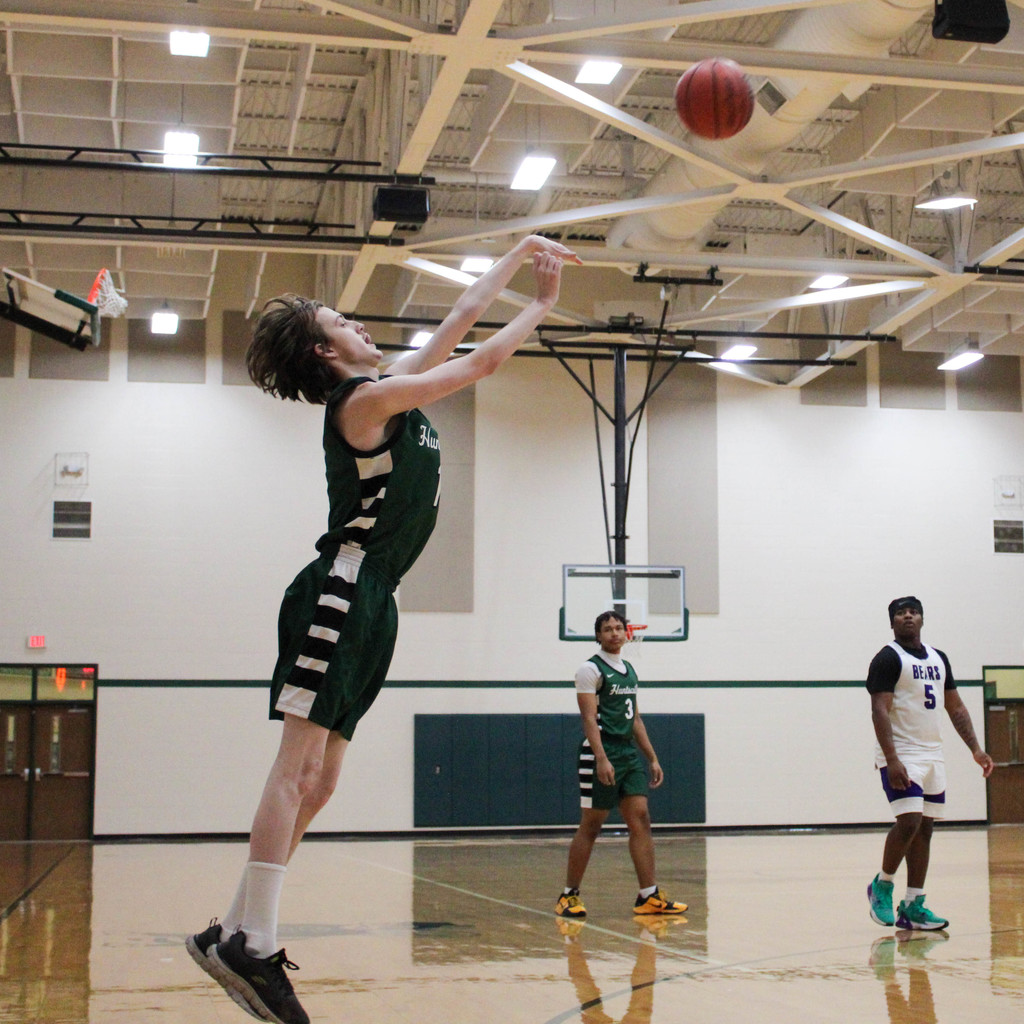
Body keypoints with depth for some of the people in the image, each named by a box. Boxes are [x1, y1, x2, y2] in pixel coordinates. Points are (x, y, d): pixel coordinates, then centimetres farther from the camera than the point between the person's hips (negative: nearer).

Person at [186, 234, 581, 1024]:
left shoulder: (392, 391, 19)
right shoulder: (365, 400, -7)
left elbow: (461, 323, 25)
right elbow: (482, 362, -5)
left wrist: (520, 254, 27)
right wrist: (543, 307, 8)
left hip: (368, 603, 10)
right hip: (342, 593, -10)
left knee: (318, 780, 5)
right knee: (300, 767, -14)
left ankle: (234, 937, 6)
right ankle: (253, 943, -16)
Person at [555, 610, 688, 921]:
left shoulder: (630, 671, 17)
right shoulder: (591, 669, -6)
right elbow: (589, 718, -15)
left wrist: (653, 758, 16)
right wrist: (601, 759, -25)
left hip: (629, 753, 7)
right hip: (601, 753, -7)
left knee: (640, 820, -2)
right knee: (590, 826, -2)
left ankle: (649, 896, -2)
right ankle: (569, 895, 9)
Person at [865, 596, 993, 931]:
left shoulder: (938, 659, 15)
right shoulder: (887, 659, -8)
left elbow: (955, 707, 19)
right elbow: (879, 711, -15)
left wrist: (975, 749, 10)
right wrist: (892, 760, -24)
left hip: (932, 754, 7)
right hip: (901, 755, -7)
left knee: (924, 828, 6)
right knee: (909, 822, -17)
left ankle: (912, 907, 10)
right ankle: (881, 885, 4)